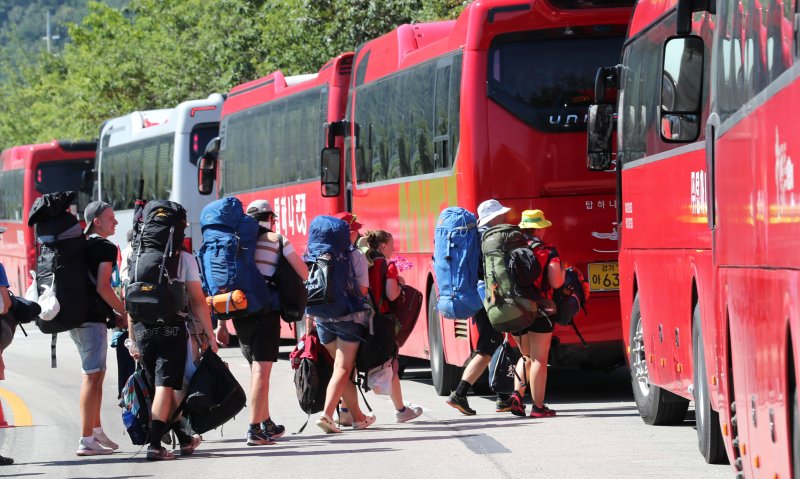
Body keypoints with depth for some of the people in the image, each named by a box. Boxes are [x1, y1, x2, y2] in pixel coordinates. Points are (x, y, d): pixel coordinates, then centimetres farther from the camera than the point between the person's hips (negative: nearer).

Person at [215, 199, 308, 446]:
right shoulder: (276, 240, 2)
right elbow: (304, 273, 2)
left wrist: (222, 322, 12)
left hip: (240, 312, 5)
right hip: (266, 312, -5)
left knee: (256, 368, 18)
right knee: (262, 370, -6)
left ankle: (266, 424, 27)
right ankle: (255, 429, -13)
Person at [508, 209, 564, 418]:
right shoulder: (548, 252, -7)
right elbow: (556, 282, -13)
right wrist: (563, 272, 7)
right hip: (540, 312, -5)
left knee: (526, 356, 22)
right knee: (539, 359, 1)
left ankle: (517, 394, 4)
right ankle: (538, 406, 0)